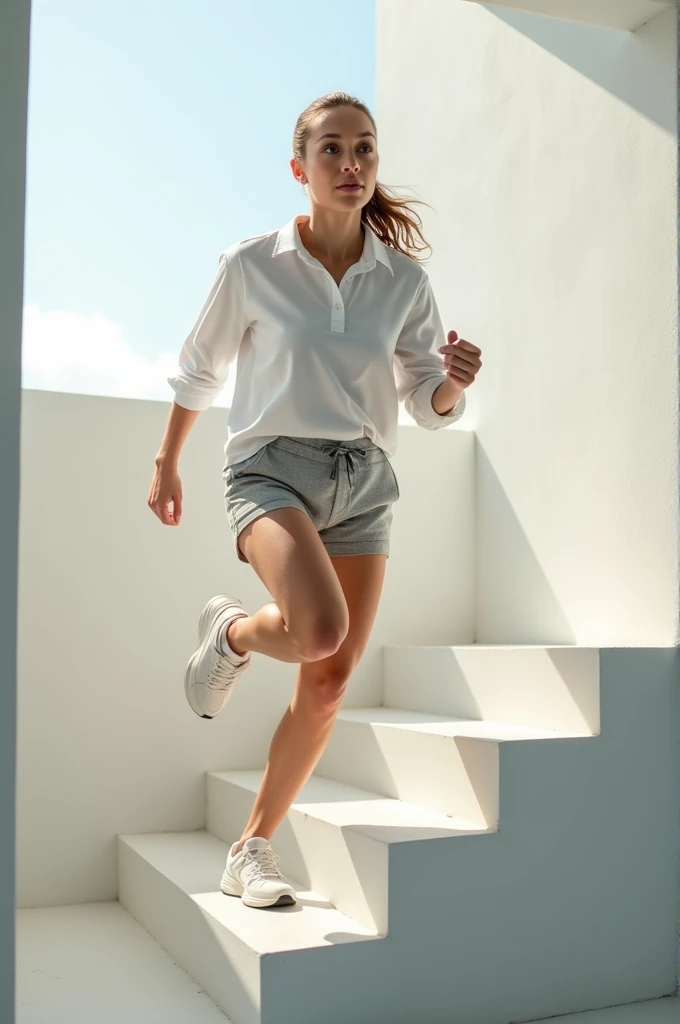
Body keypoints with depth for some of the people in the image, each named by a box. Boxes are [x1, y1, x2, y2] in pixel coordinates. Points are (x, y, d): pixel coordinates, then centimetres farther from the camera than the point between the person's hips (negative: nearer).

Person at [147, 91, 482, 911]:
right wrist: (166, 464, 16)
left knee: (328, 684, 2)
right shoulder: (250, 266, -4)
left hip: (365, 480, 4)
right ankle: (231, 633, 7)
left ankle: (252, 848, 22)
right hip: (272, 465, -3)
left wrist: (455, 381, -15)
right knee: (321, 628, -31)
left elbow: (429, 404, 8)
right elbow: (198, 369, 9)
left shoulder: (404, 281, 3)